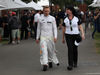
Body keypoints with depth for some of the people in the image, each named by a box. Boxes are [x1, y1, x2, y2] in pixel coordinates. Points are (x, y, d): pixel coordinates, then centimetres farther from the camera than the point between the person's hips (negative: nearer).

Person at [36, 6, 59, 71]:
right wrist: (37, 38, 11)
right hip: (43, 37, 0)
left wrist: (55, 36, -9)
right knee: (44, 50, -11)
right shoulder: (40, 19, 5)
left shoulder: (52, 18, 3)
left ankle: (50, 62, 28)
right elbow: (38, 28, 12)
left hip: (50, 36, 0)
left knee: (51, 50, 7)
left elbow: (55, 28, 2)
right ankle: (45, 64, -14)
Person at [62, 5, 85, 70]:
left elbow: (80, 27, -2)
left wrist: (83, 34, -16)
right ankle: (70, 65, -15)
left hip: (76, 35, 0)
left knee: (75, 49, 9)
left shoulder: (76, 18, -1)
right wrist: (63, 38, 13)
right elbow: (64, 29, 11)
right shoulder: (65, 20, 4)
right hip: (68, 36, 0)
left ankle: (75, 62, 32)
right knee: (70, 49, -12)